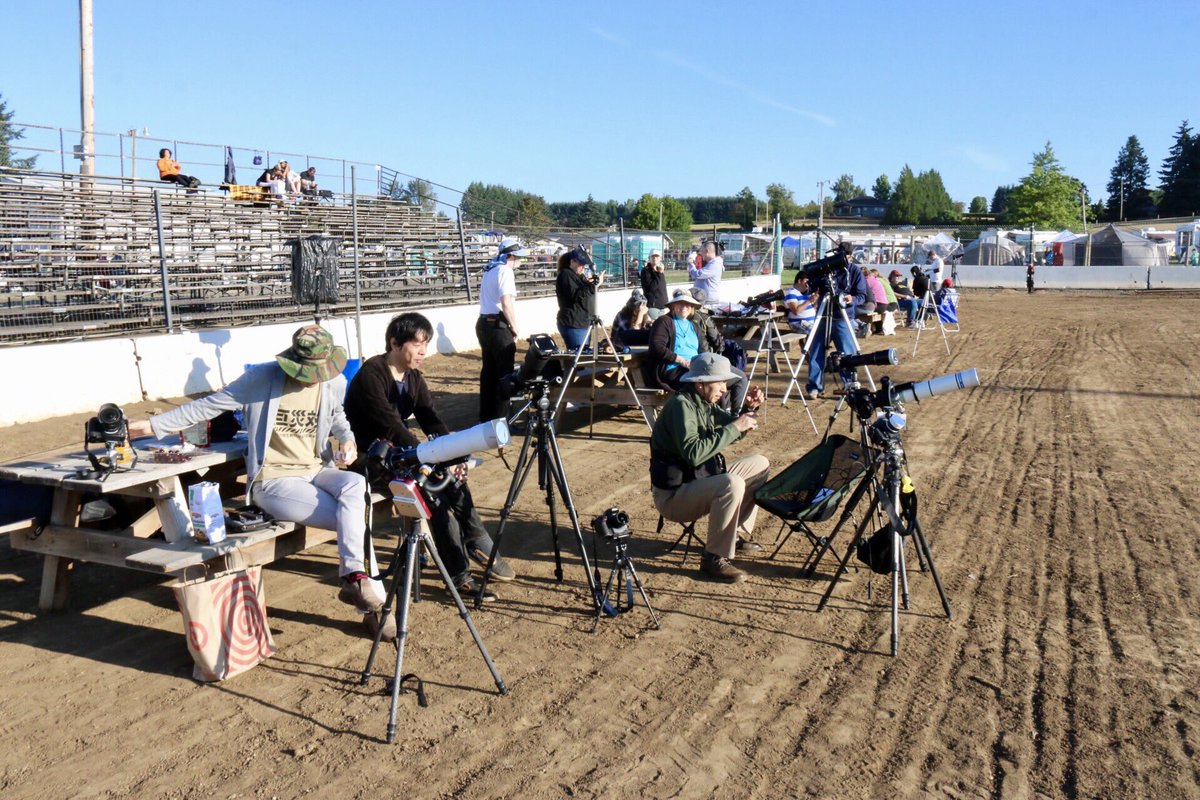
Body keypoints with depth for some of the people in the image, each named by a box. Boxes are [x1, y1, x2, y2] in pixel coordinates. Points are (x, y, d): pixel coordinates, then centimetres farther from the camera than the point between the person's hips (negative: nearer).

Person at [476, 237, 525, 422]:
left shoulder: (490, 270, 17)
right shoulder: (505, 271, -12)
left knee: (489, 371, 14)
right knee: (505, 372, -4)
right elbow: (506, 304, -21)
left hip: (484, 324, 9)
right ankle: (499, 419, -3)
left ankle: (486, 416, 20)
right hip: (498, 325, -9)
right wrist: (515, 330, -12)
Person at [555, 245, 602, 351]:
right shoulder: (565, 275, -11)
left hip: (581, 323, 10)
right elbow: (576, 296, -22)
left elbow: (585, 294, 20)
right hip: (572, 324, -10)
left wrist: (590, 283, 1)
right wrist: (593, 284, -27)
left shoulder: (578, 275, 18)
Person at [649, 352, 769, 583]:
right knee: (732, 484, -34)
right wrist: (734, 428, -28)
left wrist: (748, 409, -1)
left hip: (701, 480, 10)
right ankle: (714, 559, -21)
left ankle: (737, 534, 19)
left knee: (760, 464, 14)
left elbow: (731, 433, 18)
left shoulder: (705, 403, 7)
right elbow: (693, 454, -34)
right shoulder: (681, 405, -21)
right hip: (673, 495, -10)